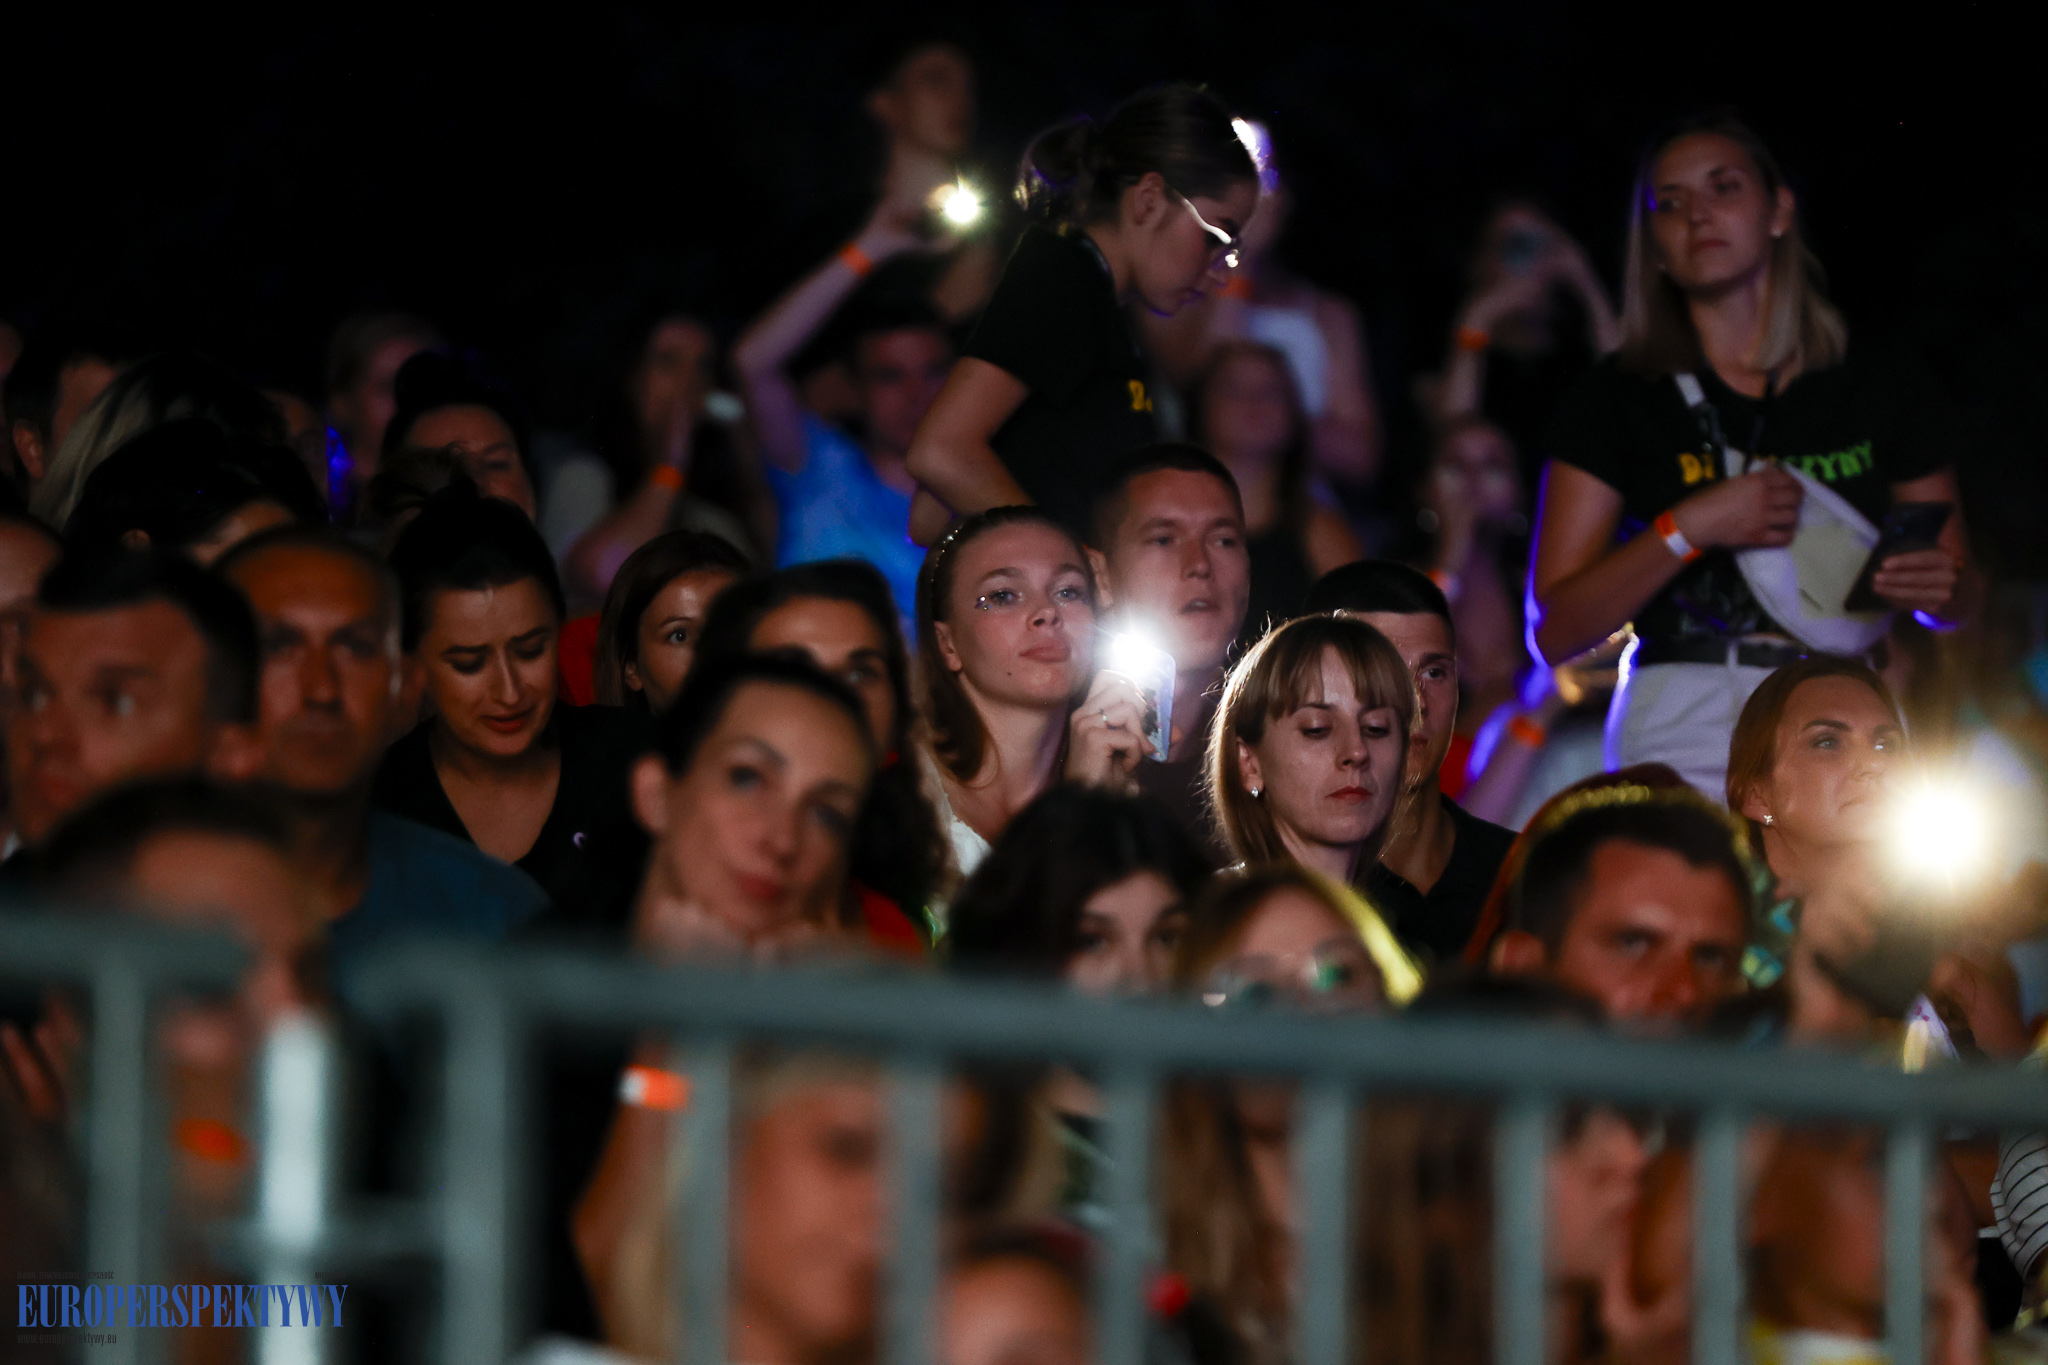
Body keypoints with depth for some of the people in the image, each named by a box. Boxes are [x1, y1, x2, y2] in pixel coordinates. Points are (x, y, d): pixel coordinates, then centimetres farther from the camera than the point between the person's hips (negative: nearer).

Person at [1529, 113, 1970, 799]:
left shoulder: (1887, 394, 12)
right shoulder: (1618, 399, 7)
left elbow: (1960, 599, 20)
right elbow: (1554, 631, 1)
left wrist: (1939, 588, -3)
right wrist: (1690, 529, -10)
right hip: (1684, 738, -2)